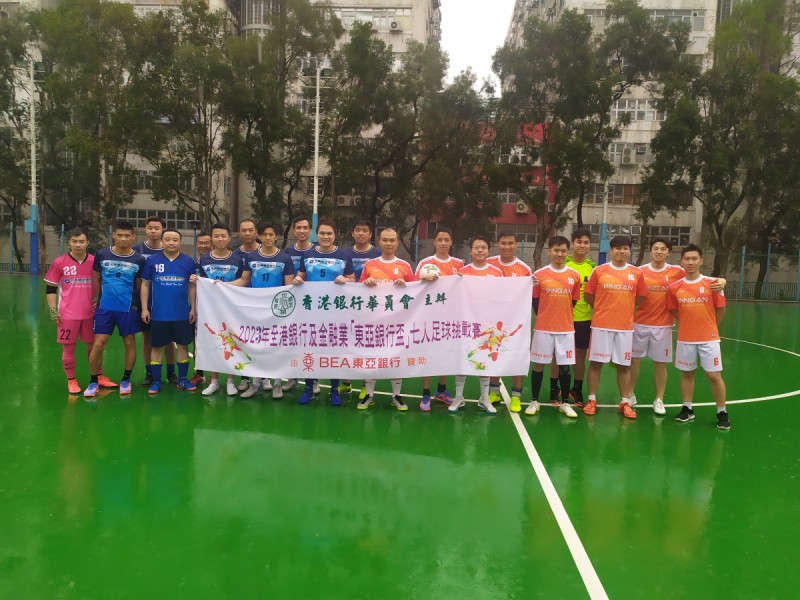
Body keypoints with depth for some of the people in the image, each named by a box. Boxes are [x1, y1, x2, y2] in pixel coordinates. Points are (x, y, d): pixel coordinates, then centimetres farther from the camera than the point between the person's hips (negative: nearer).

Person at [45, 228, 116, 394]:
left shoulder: (94, 261, 1)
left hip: (90, 313, 2)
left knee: (93, 345, 12)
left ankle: (99, 377, 24)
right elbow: (50, 288, 2)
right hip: (67, 314, -2)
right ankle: (71, 381, 18)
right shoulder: (59, 263, -4)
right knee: (68, 347, 5)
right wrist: (53, 310, -5)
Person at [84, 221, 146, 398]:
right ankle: (93, 381, 15)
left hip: (128, 308, 0)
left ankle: (126, 380, 23)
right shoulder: (102, 254, -2)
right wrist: (99, 298, 14)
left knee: (129, 343, 8)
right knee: (99, 344, 0)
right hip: (105, 307, 0)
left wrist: (130, 299, 10)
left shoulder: (139, 259, -4)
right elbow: (96, 280, 10)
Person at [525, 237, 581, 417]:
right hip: (543, 328, -1)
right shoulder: (539, 274, -4)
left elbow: (573, 301, 10)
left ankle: (565, 403, 20)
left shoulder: (575, 276, 1)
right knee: (538, 364, 5)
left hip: (566, 329, 2)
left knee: (565, 367, 7)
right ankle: (534, 401, 18)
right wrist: (545, 318, 3)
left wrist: (562, 317, 7)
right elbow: (535, 301, 3)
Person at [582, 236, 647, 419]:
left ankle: (625, 402, 18)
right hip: (601, 325, -1)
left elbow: (640, 297, 12)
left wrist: (623, 308, 8)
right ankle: (592, 400, 14)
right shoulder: (599, 271, -2)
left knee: (624, 365, 7)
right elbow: (588, 295, 3)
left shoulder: (637, 273, 3)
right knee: (595, 362, 4)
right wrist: (603, 309, 6)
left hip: (625, 326, 2)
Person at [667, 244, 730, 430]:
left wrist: (709, 327, 10)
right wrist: (688, 325, 7)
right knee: (687, 374, 12)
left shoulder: (712, 284, -7)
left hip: (709, 338, -2)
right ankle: (687, 409, 25)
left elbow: (720, 310, 3)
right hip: (685, 339, 2)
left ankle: (722, 413, 15)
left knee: (714, 375, 0)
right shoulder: (675, 287, -2)